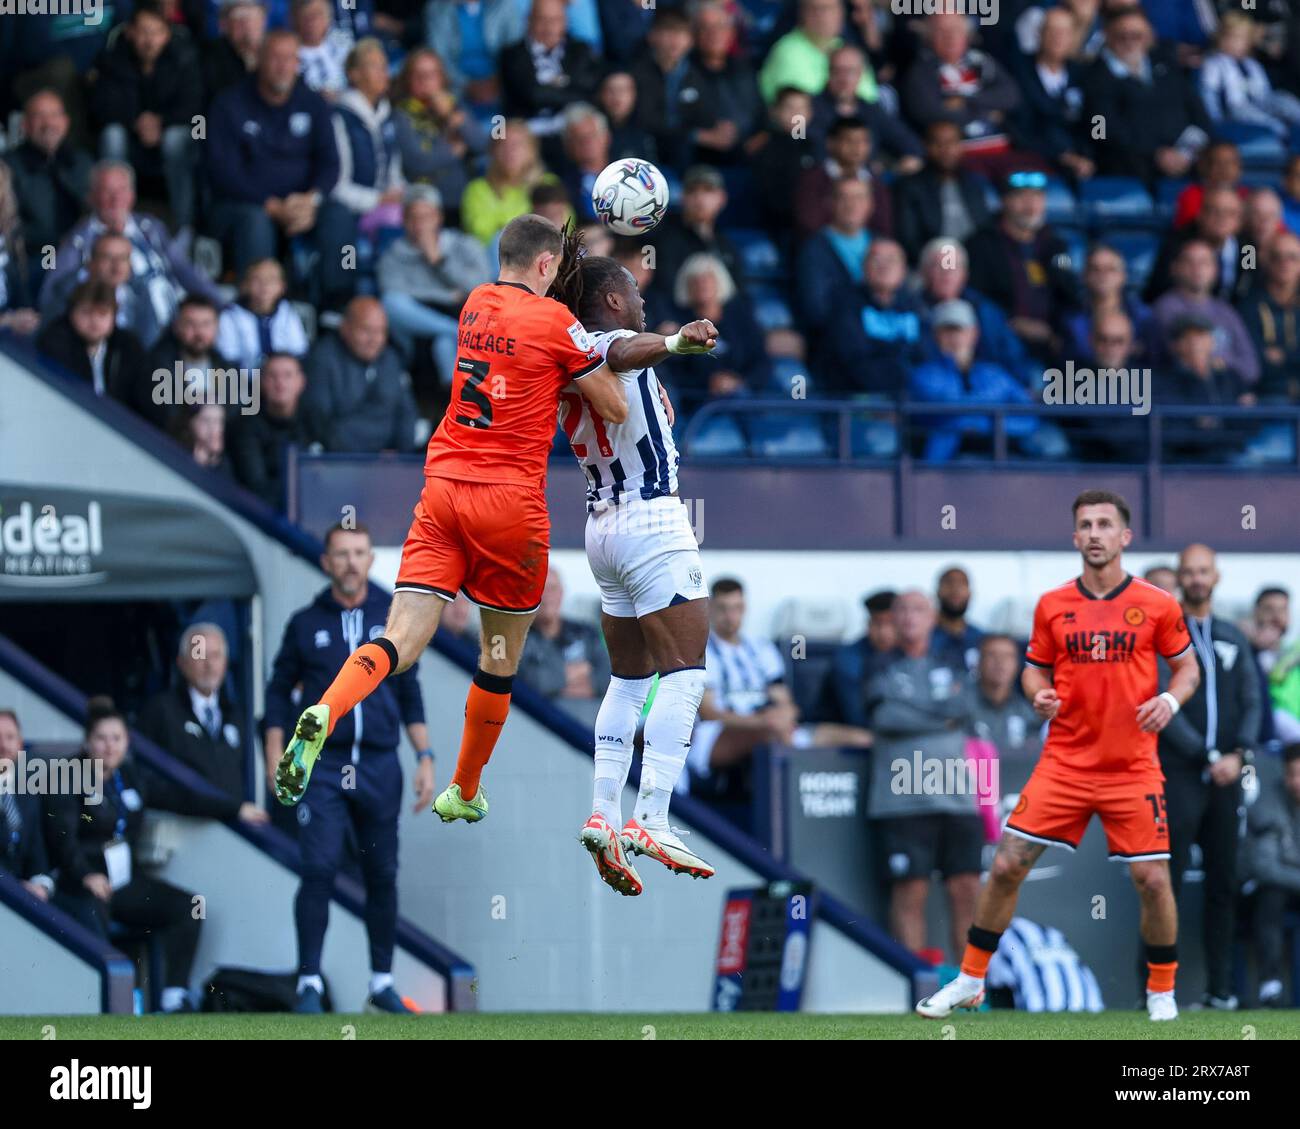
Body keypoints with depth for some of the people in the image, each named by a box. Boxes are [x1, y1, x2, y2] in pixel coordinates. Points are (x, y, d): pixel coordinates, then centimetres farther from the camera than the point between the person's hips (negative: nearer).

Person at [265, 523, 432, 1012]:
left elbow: (410, 696, 14)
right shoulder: (306, 624, 5)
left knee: (383, 875, 5)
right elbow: (279, 691, 9)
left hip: (380, 767, 2)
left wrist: (425, 758, 6)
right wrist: (275, 756, -2)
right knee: (319, 870, -12)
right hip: (322, 765, -2)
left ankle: (383, 981, 15)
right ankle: (310, 983, -11)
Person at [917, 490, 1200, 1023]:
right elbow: (1035, 668, 13)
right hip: (1064, 762, 2)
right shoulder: (1052, 605, 3)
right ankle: (970, 979, 11)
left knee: (1152, 879, -5)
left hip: (1133, 768, -2)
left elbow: (1188, 667, 6)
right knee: (1006, 866, -3)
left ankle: (1161, 991, 16)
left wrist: (1170, 699, -13)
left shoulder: (1157, 605, -3)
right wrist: (1039, 695, -8)